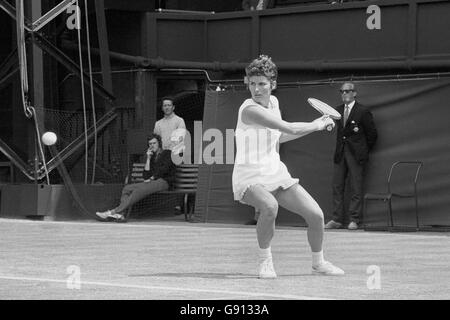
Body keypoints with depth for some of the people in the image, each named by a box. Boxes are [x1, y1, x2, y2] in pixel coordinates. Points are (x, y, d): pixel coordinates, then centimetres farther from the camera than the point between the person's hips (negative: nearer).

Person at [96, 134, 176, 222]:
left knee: (139, 190, -32)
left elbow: (164, 169, -9)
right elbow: (146, 176, 12)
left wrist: (151, 178, -10)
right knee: (127, 188, -13)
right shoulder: (152, 157, 26)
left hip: (163, 182, -7)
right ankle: (120, 214, -33)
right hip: (153, 182, 7)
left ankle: (114, 212, -39)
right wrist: (148, 159, 8)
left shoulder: (168, 153, 9)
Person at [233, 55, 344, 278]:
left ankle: (318, 262, 26)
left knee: (315, 214, -1)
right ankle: (264, 260, -14)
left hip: (276, 173, 8)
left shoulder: (273, 102, 6)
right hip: (250, 177, -8)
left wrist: (315, 126, 17)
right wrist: (317, 125, -9)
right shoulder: (250, 110, -22)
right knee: (270, 206, -39)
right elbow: (291, 129, -26)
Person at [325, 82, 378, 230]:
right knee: (337, 187, 3)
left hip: (356, 155, -6)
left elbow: (372, 134, 0)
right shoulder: (338, 110, 12)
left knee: (356, 188, -4)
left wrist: (363, 151, 4)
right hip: (340, 154, 6)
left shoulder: (363, 112, -5)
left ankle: (354, 220, -1)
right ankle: (337, 219, 6)